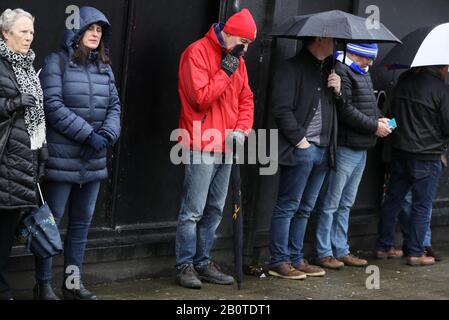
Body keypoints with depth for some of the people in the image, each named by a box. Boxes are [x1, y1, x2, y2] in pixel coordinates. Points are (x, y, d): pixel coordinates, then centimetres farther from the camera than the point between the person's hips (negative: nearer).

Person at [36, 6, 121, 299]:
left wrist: (107, 134, -9)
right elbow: (53, 105, -14)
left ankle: (73, 283, 18)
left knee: (83, 222, 10)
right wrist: (88, 134, -17)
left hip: (93, 161, 6)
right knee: (52, 220, -1)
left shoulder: (104, 68, 13)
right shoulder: (57, 63, -5)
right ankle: (44, 284, 8)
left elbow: (114, 106, 11)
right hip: (61, 158, -6)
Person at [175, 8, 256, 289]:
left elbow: (246, 98, 15)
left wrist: (241, 128, 0)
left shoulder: (237, 59, 14)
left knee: (215, 210, 12)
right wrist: (225, 71, -14)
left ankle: (203, 263, 19)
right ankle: (185, 265, 2)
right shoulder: (198, 52, -10)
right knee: (193, 210, -5)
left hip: (226, 146, 8)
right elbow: (200, 97, -18)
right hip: (202, 146, -8)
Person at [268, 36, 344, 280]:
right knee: (287, 207, -3)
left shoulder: (328, 71, 18)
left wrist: (338, 92, 4)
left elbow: (340, 109, 24)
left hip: (323, 150, 8)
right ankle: (279, 262, 1)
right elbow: (281, 109, -13)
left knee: (305, 209, 12)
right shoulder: (292, 68, -6)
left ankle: (296, 258, 18)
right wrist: (299, 140, -14)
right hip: (300, 150, -8)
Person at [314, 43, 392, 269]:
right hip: (345, 147, -10)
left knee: (346, 204, 15)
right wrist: (374, 126, -14)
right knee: (331, 204, -1)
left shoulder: (363, 73, 17)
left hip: (361, 148, 10)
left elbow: (370, 104, 25)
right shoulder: (340, 71, -14)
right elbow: (346, 110, -20)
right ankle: (324, 253, 5)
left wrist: (379, 118, 5)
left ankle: (341, 250, 23)